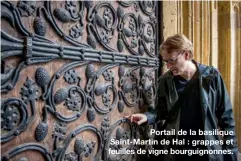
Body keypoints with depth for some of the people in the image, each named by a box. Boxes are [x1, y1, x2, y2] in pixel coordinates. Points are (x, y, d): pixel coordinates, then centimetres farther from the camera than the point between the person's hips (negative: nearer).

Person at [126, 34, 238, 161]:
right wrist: (147, 116, -17)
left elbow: (226, 116, -3)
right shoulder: (165, 81, -5)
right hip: (175, 150, 2)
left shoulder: (212, 76, -9)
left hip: (208, 150, -1)